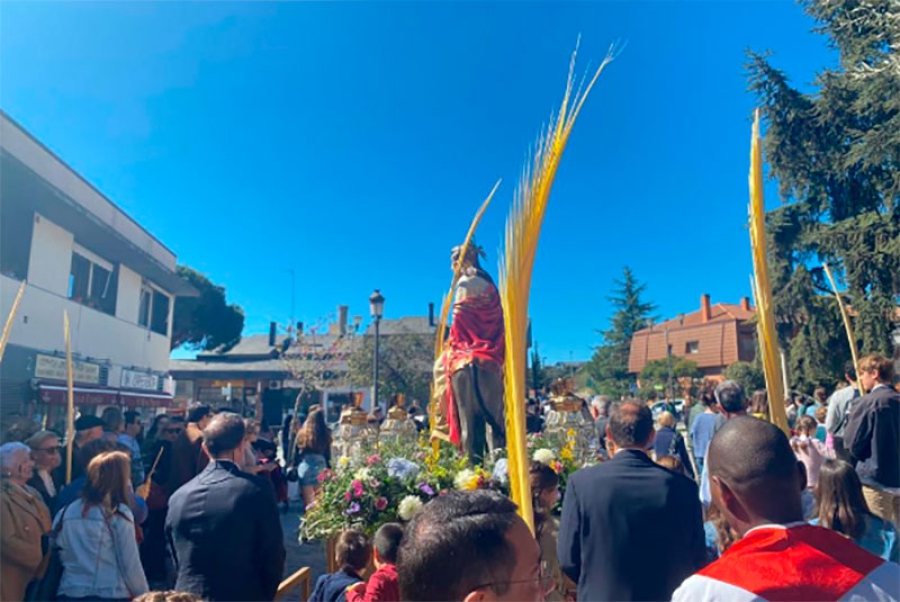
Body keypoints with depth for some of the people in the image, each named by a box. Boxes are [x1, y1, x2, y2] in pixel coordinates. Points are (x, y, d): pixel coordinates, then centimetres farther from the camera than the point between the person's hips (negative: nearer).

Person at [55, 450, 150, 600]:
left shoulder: (65, 513, 5)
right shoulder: (119, 514, -11)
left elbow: (56, 558, 11)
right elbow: (131, 565, -8)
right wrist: (145, 596, 1)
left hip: (70, 593, 5)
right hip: (111, 594, -5)